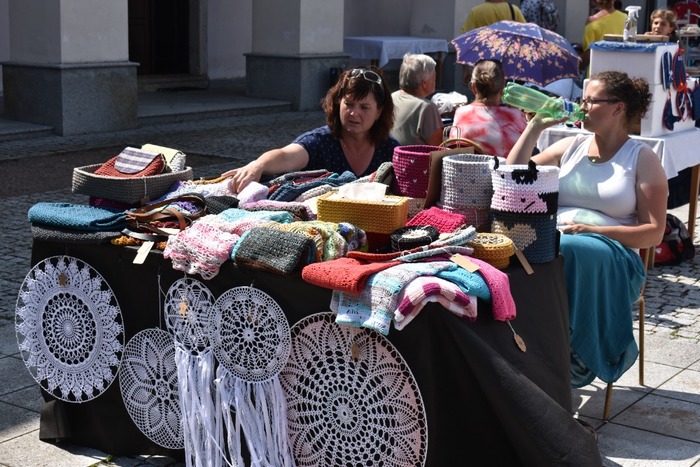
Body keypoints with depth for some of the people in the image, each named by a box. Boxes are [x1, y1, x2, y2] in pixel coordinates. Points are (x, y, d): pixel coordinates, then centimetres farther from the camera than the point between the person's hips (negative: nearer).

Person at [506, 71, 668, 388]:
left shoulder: (642, 158, 6)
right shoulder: (571, 147, 19)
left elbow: (653, 232, -2)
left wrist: (593, 230, -14)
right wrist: (536, 126, 11)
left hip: (614, 258, -3)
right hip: (553, 242, 4)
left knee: (571, 250, -39)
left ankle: (577, 357, -27)